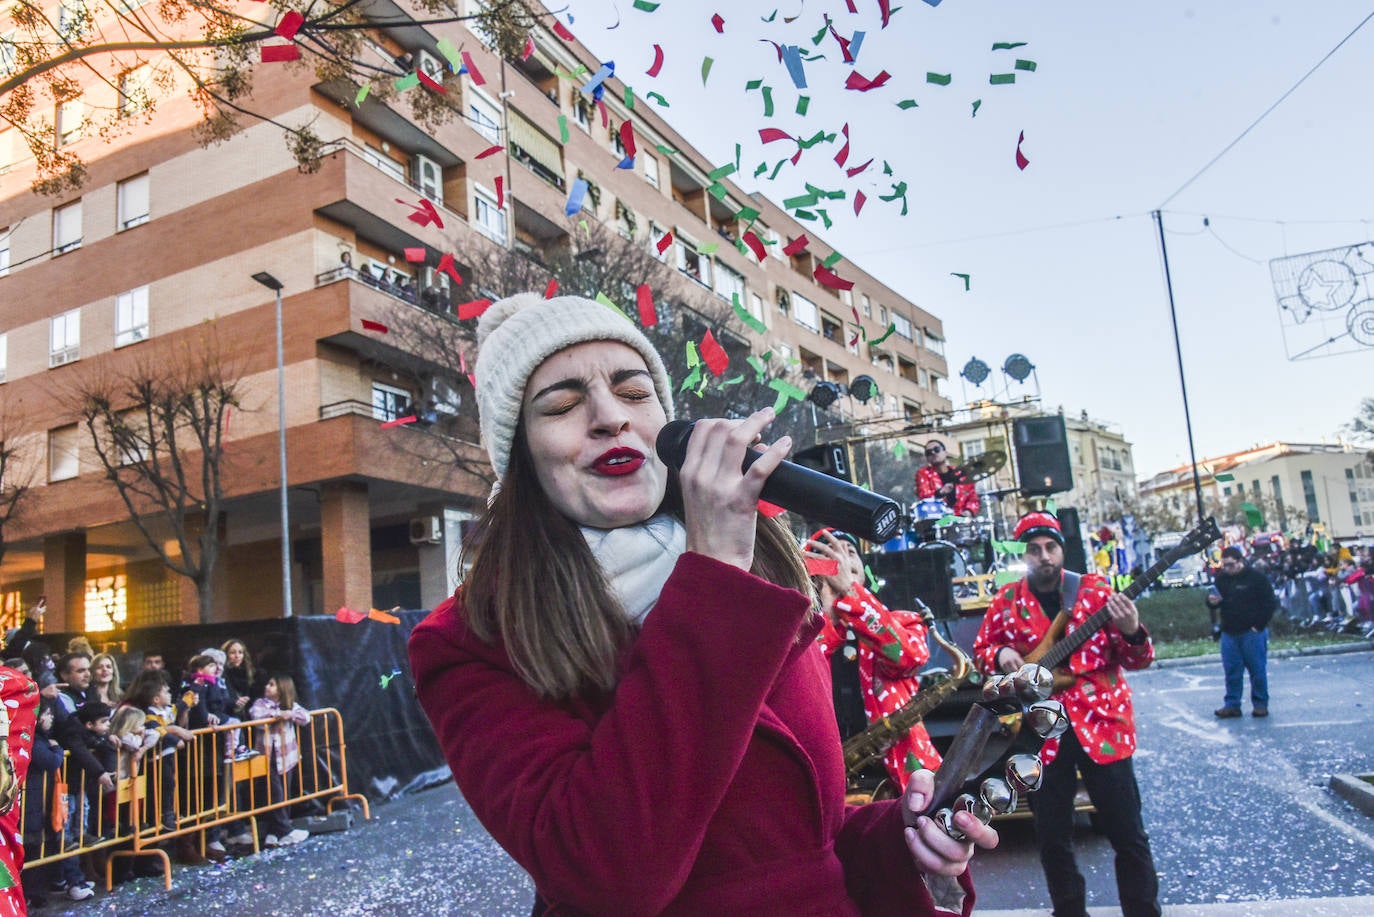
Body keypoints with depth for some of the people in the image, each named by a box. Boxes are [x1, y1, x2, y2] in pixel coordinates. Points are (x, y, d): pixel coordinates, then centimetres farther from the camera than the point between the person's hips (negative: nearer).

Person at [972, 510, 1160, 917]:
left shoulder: (1096, 589, -1)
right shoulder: (1006, 600, 3)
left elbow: (1136, 660, -1)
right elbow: (980, 650, 12)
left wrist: (1131, 633, -23)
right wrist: (1000, 654, -11)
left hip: (1101, 722, -1)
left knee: (1127, 833, 7)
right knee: (1051, 837, 11)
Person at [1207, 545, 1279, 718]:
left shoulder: (1255, 577, -7)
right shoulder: (1221, 578, 8)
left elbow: (1271, 603, -6)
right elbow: (1215, 600, 18)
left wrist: (1259, 625, -10)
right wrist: (1212, 601, -7)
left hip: (1252, 632, -4)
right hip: (1229, 633, 4)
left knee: (1257, 670, 3)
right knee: (1232, 671, 5)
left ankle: (1260, 704, 15)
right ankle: (1232, 704, 11)